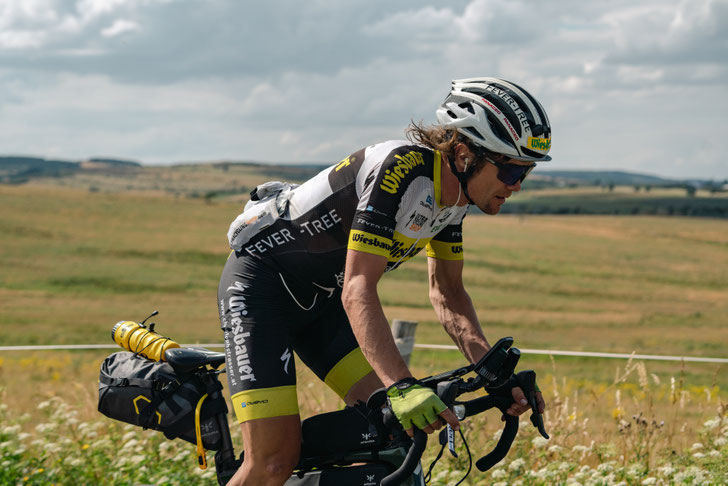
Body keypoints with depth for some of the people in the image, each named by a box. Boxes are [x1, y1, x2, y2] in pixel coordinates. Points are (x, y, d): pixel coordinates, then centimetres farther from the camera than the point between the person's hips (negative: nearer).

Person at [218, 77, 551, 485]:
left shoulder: (455, 193, -4)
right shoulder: (400, 170, -30)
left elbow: (447, 292, 6)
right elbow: (358, 290, -36)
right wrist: (403, 386, -47)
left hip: (320, 296, 9)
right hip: (261, 283, -9)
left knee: (395, 428, -7)